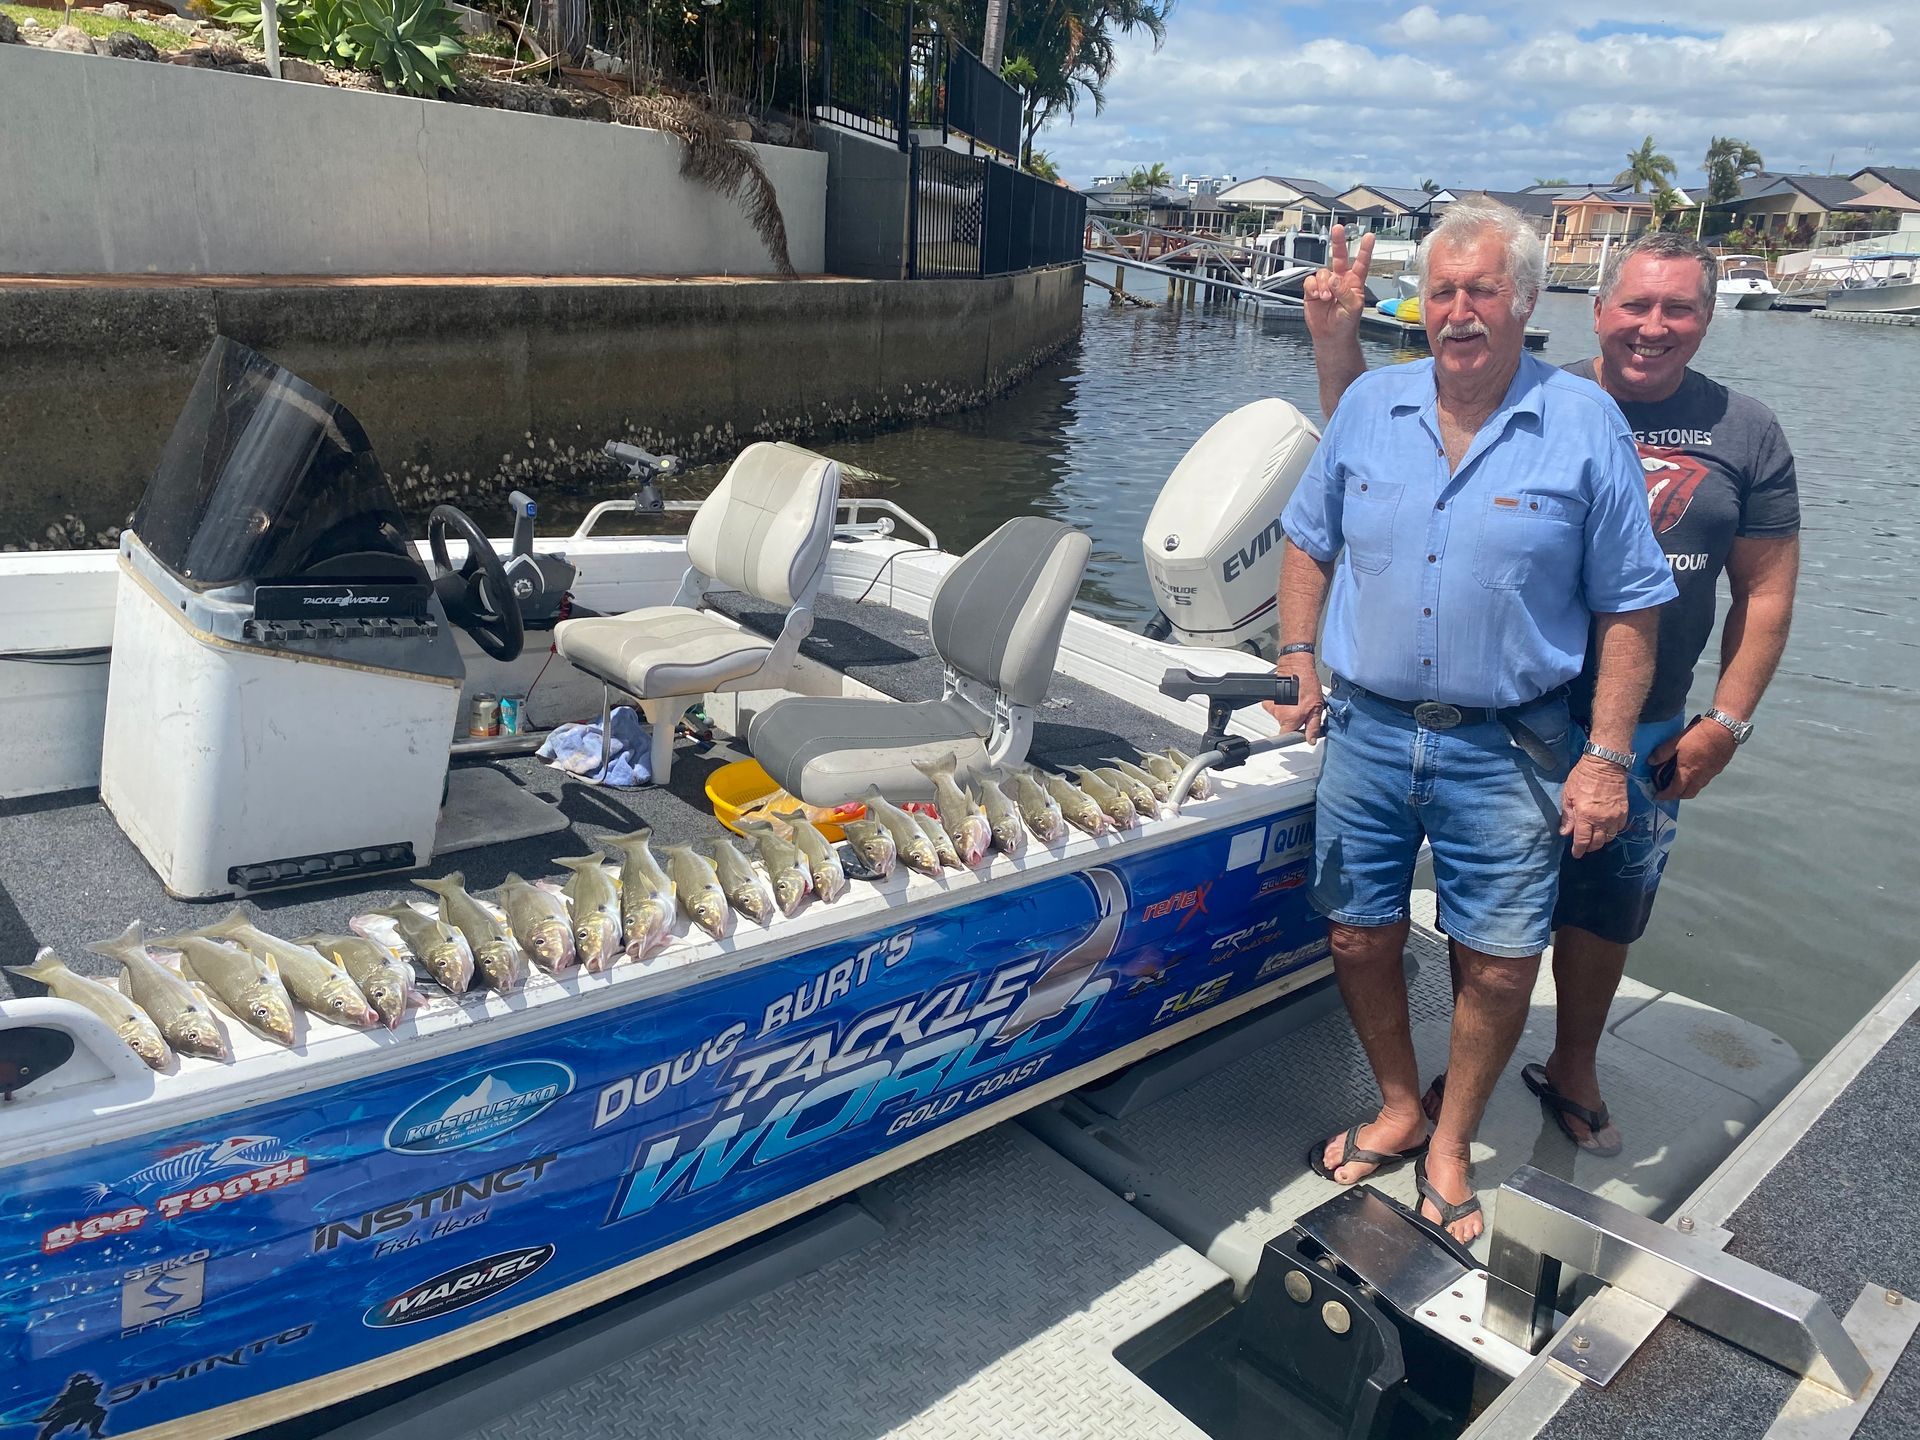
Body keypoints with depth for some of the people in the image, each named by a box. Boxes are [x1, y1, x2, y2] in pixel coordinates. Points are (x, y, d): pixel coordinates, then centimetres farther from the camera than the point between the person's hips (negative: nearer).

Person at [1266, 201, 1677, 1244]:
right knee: (1360, 940, 10)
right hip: (1367, 729, 3)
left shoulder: (1586, 425, -5)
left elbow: (1629, 608, -2)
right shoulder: (1369, 406, 4)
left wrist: (1605, 757, -7)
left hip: (1506, 753, -2)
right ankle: (1397, 1111, 35)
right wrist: (1299, 664, 4)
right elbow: (1308, 542, 15)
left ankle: (1449, 1144, 27)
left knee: (1500, 965, 3)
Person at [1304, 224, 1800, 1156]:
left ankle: (1572, 1070, 42)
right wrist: (1336, 338, -20)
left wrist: (1727, 721, -3)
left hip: (1644, 731, 2)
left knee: (1603, 911, 17)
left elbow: (1766, 588, 3)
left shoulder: (1744, 432, 2)